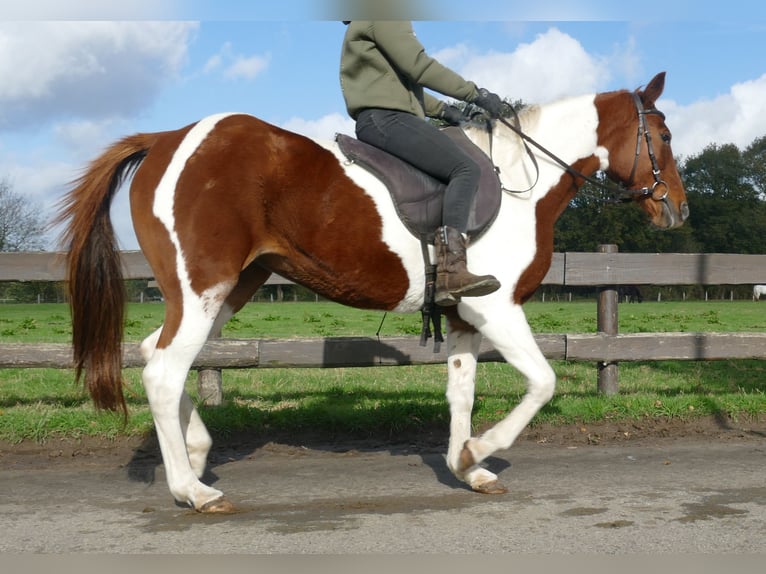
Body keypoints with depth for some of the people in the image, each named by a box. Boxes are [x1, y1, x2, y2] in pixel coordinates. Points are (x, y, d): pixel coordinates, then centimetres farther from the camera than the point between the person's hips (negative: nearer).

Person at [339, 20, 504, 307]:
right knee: (465, 169, -19)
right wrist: (475, 93, -10)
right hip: (386, 118, -11)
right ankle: (452, 272, -33)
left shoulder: (365, 26, 27)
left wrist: (443, 110, 17)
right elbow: (419, 67, -14)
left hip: (375, 121, 11)